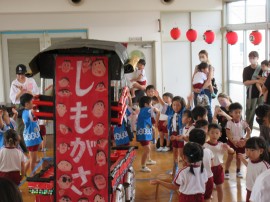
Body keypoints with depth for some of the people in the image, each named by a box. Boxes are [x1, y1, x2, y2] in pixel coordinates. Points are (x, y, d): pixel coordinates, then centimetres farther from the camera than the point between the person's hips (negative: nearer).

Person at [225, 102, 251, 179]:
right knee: (230, 157, 1)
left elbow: (249, 131, -6)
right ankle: (226, 172, 9)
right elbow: (228, 134, -18)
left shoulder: (243, 122, -7)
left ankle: (238, 171, 27)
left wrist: (246, 139, -19)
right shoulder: (229, 123, -14)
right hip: (232, 142, -3)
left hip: (240, 142, 3)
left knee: (239, 157, 14)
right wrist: (233, 141, -26)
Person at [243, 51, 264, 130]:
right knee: (249, 116, 2)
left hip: (262, 94, 0)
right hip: (251, 95, 0)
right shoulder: (246, 69, 4)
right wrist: (257, 81, -18)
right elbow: (245, 82, -7)